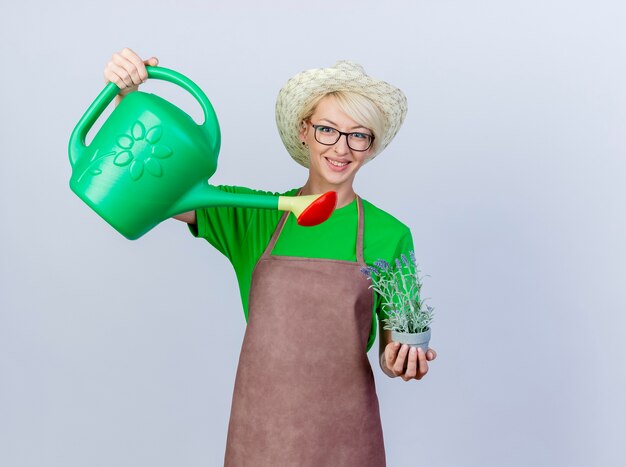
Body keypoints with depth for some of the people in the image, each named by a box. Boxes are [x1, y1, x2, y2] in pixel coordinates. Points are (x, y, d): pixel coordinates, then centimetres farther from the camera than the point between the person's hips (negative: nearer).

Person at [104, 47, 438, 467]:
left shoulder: (390, 236, -4)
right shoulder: (253, 217, -1)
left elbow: (394, 339, 4)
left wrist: (400, 362, -19)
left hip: (344, 431, -1)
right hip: (260, 424, 1)